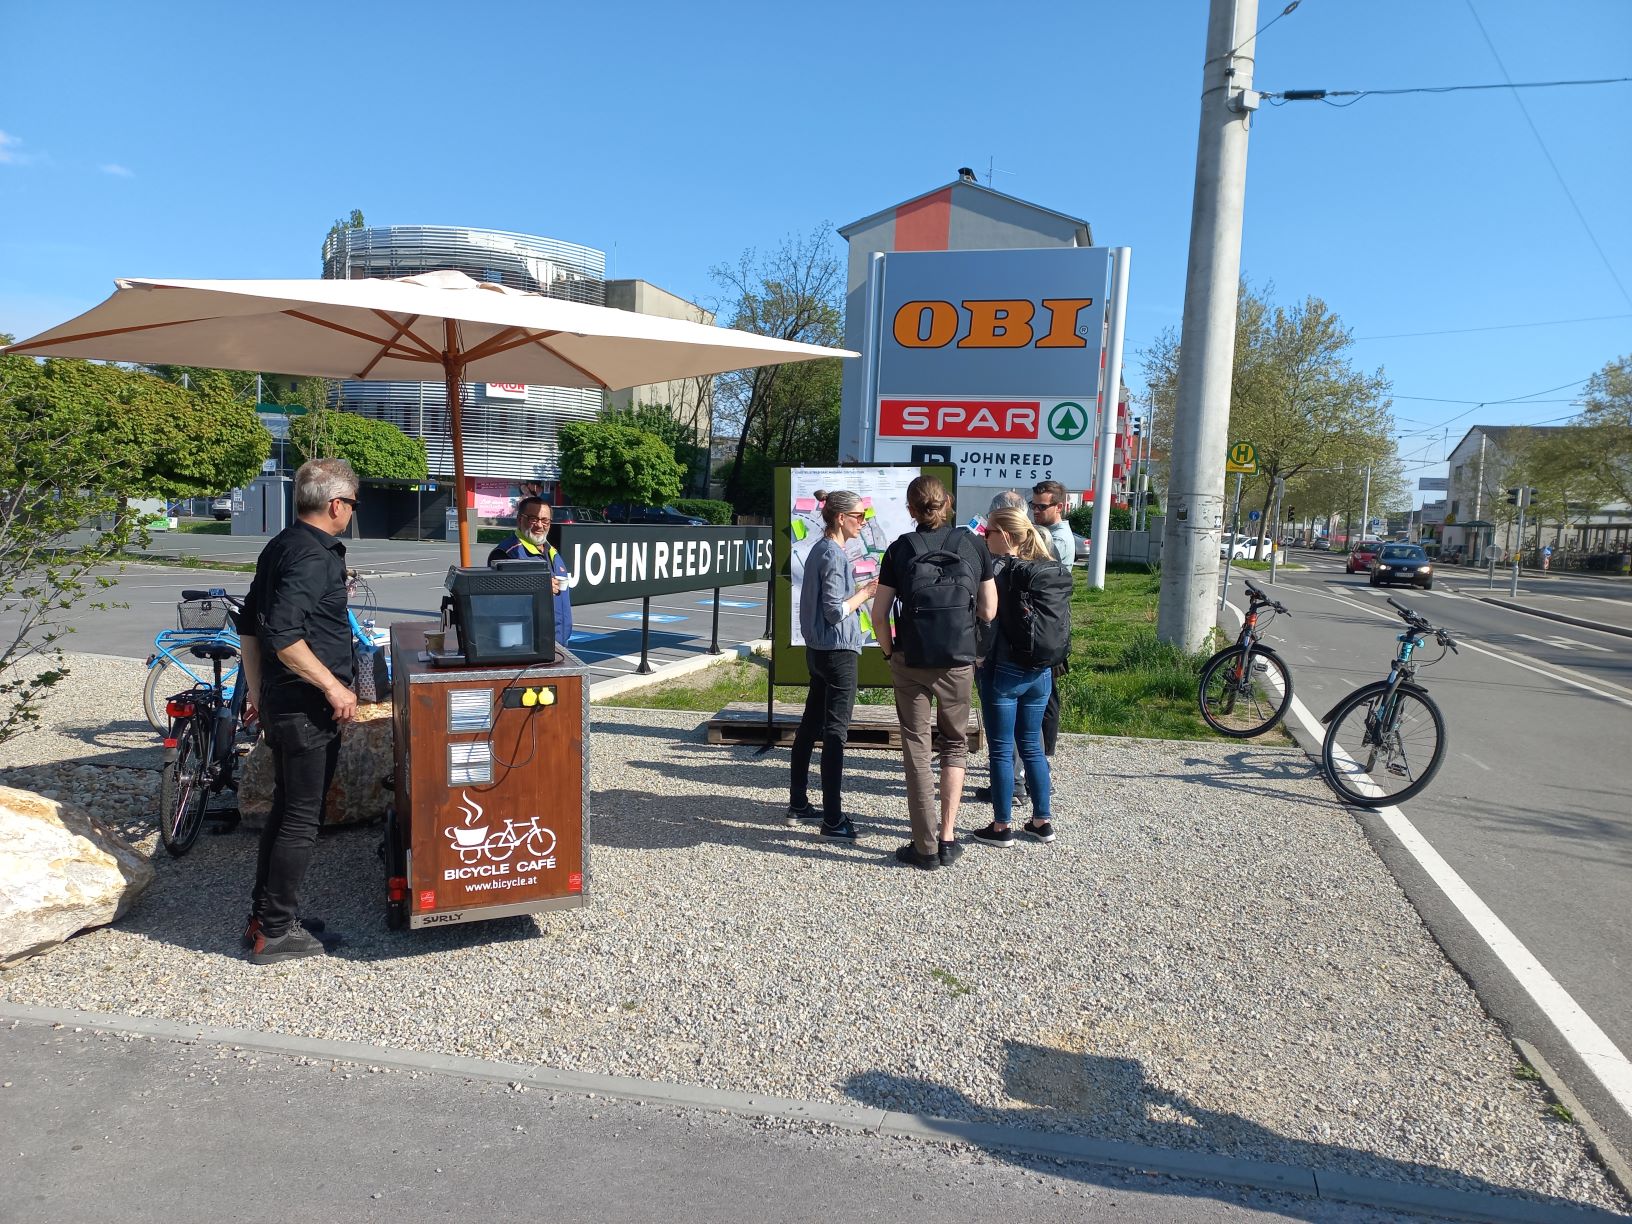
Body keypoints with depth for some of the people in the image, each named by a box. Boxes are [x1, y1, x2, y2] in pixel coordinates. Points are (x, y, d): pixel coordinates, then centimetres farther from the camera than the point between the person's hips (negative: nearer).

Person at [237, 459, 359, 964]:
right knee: (302, 818, 0)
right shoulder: (314, 555, -18)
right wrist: (333, 686, -22)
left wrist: (256, 688, 24)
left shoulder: (281, 545, 13)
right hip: (307, 707, -10)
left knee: (285, 810, 18)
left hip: (280, 701, 10)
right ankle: (276, 932, 9)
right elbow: (283, 633, -28)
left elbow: (250, 623, 19)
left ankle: (264, 916, 28)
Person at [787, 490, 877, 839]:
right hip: (838, 651, -10)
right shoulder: (835, 555, -16)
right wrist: (866, 592, -11)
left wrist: (852, 583, 16)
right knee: (835, 732, -5)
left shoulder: (820, 550, 12)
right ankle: (832, 819, 0)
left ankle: (798, 804, 24)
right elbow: (835, 612, -19)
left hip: (817, 650, 10)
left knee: (810, 726, 14)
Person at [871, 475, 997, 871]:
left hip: (910, 663, -1)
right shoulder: (973, 545, 0)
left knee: (916, 749, 9)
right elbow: (989, 611, 2)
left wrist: (889, 652, 11)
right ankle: (948, 836, 14)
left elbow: (879, 615, -4)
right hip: (959, 662, 1)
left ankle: (926, 847, 12)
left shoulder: (900, 549, -3)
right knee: (955, 743, 19)